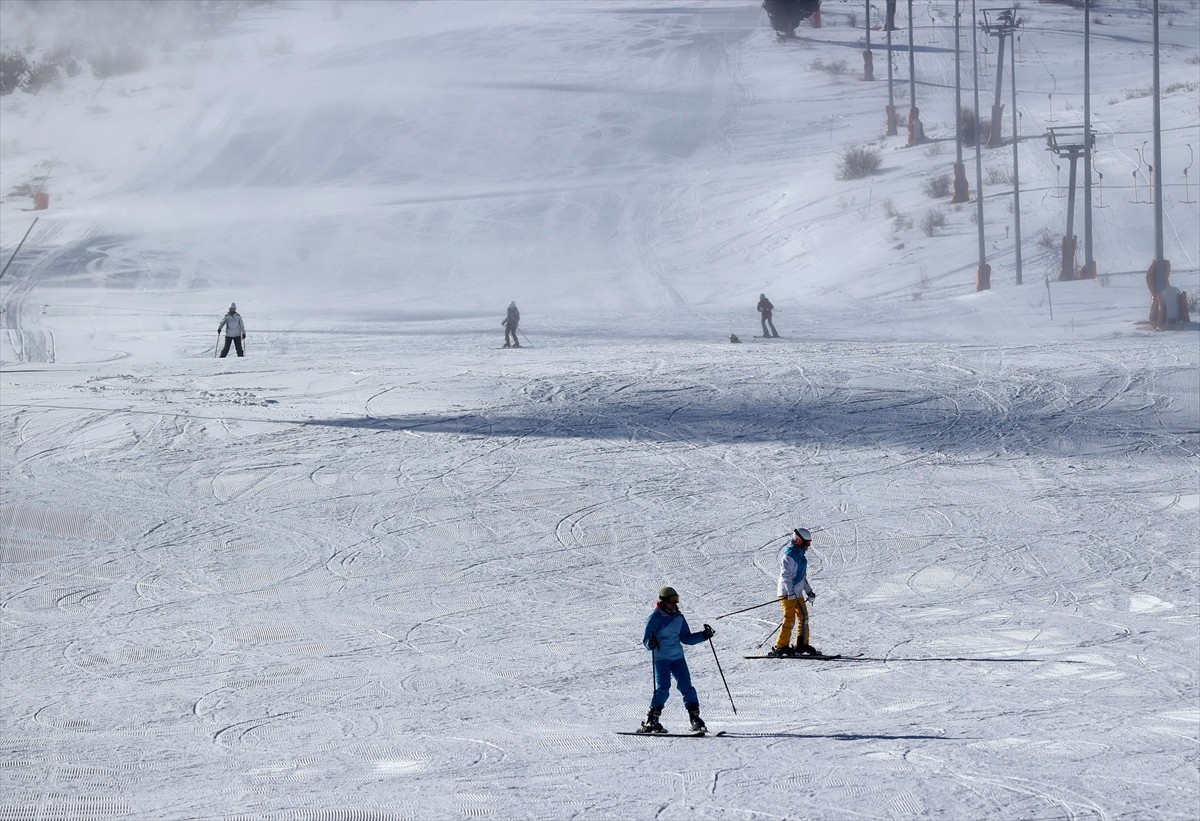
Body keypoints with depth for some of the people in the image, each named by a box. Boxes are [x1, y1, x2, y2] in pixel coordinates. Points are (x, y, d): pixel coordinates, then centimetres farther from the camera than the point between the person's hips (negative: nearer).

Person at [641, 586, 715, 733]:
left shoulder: (679, 618, 10)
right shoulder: (655, 618, -7)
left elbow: (686, 638, 19)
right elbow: (646, 640, -11)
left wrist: (703, 636, 9)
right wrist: (650, 644, -34)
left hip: (677, 656, 5)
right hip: (661, 657, -5)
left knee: (686, 686, -3)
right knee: (663, 688, -15)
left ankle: (695, 718, 0)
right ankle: (651, 721, -10)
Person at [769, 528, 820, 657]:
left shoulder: (800, 554, 17)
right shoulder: (789, 555, -15)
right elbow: (785, 575, -22)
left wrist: (809, 591, 25)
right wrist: (790, 591, -30)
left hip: (797, 592, 10)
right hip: (788, 593, -10)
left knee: (803, 617, 12)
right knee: (789, 619, -12)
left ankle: (802, 645, 18)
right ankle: (781, 647, -11)